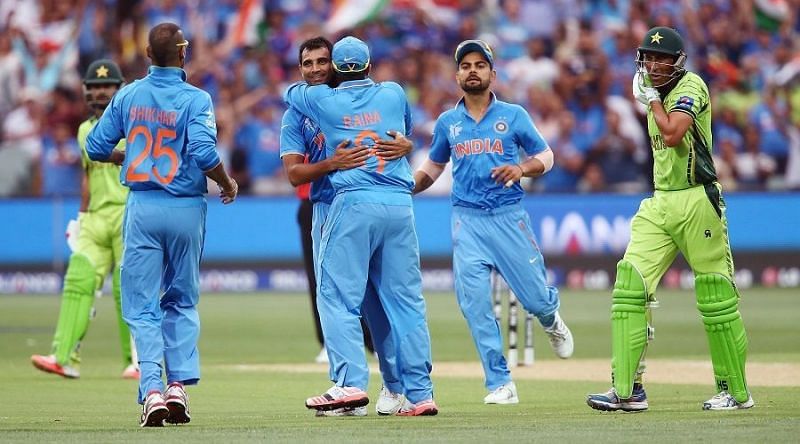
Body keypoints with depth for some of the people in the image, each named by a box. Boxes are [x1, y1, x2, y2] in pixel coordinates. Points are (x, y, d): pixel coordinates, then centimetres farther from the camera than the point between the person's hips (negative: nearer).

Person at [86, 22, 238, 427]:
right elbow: (204, 153, -21)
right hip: (185, 208, -1)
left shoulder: (127, 96, 1)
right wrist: (227, 184, -2)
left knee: (142, 306, 3)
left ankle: (152, 389, -13)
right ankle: (179, 386, 6)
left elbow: (96, 147, 3)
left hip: (142, 207, 1)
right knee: (182, 302, 16)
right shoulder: (195, 99, -10)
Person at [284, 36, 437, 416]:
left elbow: (293, 90, 28)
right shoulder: (394, 94, 12)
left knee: (337, 295, -1)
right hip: (400, 204, 3)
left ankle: (350, 382, -16)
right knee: (406, 299, 5)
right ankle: (419, 393, 4)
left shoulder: (322, 100, 5)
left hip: (354, 203, -3)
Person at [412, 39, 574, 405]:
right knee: (475, 305, -8)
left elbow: (546, 157, 6)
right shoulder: (447, 122, 10)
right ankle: (500, 385, -3)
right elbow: (433, 167, 21)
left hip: (508, 216, -2)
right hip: (467, 220, 2)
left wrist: (521, 169, -15)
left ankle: (551, 320, 38)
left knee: (535, 297, -1)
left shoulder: (513, 115, 3)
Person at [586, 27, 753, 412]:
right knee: (629, 286, -5)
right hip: (659, 203, 8)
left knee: (716, 299, -2)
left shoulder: (691, 87, -8)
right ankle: (627, 390, -6)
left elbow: (673, 134, -23)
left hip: (696, 201, -8)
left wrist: (652, 100, -10)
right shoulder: (656, 93, 15)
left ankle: (736, 391, 9)